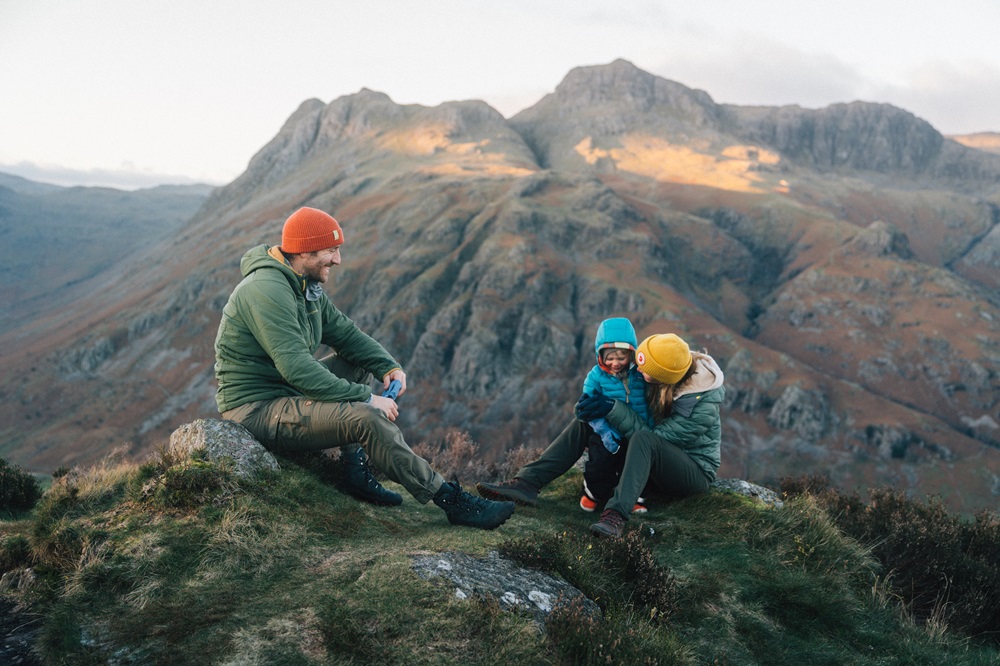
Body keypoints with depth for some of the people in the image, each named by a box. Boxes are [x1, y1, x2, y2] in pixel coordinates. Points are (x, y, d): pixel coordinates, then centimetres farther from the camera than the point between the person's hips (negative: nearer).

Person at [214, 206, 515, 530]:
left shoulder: (305, 285, 9)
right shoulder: (267, 290, -23)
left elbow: (345, 332, 12)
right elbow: (297, 368, -30)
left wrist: (389, 367, -7)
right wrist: (366, 398, -27)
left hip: (283, 389, 10)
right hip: (256, 410, -10)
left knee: (359, 364, 10)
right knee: (368, 418, -25)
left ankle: (356, 472, 1)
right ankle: (452, 502, -16)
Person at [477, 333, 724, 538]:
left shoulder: (702, 405, -28)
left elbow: (652, 436, -26)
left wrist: (613, 410, -31)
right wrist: (592, 399, -16)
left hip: (695, 471, -7)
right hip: (656, 460, 7)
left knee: (643, 440, -39)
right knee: (584, 421, -6)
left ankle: (616, 515, -49)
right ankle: (527, 483, -18)